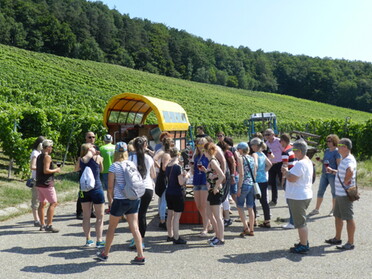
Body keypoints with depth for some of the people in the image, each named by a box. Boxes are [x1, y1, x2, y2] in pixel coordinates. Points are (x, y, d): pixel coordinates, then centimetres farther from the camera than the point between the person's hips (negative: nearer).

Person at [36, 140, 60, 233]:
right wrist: (56, 170, -8)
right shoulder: (47, 157, -14)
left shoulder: (39, 157, 15)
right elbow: (46, 171, -22)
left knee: (42, 203, 13)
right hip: (47, 184, -10)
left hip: (39, 183, 10)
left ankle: (42, 225, 17)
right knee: (53, 203, -7)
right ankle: (49, 225, -10)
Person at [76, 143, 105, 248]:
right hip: (96, 189, -3)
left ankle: (88, 240, 17)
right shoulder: (98, 158, -7)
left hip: (84, 190, 4)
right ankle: (99, 241, 4)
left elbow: (76, 169, 20)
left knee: (86, 216, 11)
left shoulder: (80, 160, 2)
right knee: (100, 216, 5)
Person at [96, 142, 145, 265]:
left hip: (120, 200, -4)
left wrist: (110, 200, 6)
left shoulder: (114, 166, -8)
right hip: (134, 199, 4)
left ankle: (105, 254, 27)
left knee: (111, 227, 12)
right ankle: (140, 256, 2)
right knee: (134, 227, 5)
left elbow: (110, 187, -7)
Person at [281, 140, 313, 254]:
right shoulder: (308, 161, 12)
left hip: (298, 197, -11)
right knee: (302, 221, 21)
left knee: (300, 223, -1)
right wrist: (287, 172, 7)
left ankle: (303, 246, 7)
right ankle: (305, 242, 31)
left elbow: (292, 178, -25)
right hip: (305, 195, 11)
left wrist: (285, 171, -7)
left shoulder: (300, 164, -22)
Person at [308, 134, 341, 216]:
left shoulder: (337, 152, -9)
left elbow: (339, 164, -12)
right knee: (320, 191, 6)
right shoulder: (327, 150, 13)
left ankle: (334, 210, 17)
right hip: (324, 174, 7)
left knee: (334, 192, 5)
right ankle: (316, 209, 11)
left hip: (333, 175, -7)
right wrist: (320, 160, 4)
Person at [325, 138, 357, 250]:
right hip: (339, 193, 11)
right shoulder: (344, 159, 13)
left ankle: (350, 243, 8)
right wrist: (332, 171, 18)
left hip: (345, 194, -11)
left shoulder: (349, 160, -20)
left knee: (349, 218, -1)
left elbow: (350, 171, -41)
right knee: (338, 216, 19)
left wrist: (346, 181, -27)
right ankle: (337, 239, 32)